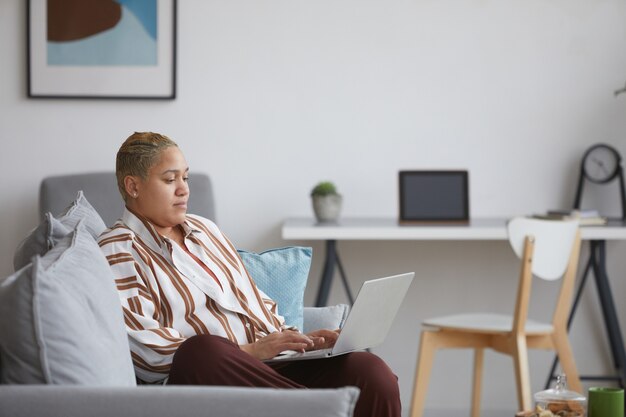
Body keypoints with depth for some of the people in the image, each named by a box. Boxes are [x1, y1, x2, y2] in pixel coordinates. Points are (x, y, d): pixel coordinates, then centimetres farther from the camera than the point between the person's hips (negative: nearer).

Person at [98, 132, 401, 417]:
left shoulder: (204, 230, 27)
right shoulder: (116, 250, 4)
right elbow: (146, 346, -9)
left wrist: (298, 339, 8)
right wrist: (249, 351, -15)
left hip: (269, 370, 6)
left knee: (372, 372, -23)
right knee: (199, 349, -43)